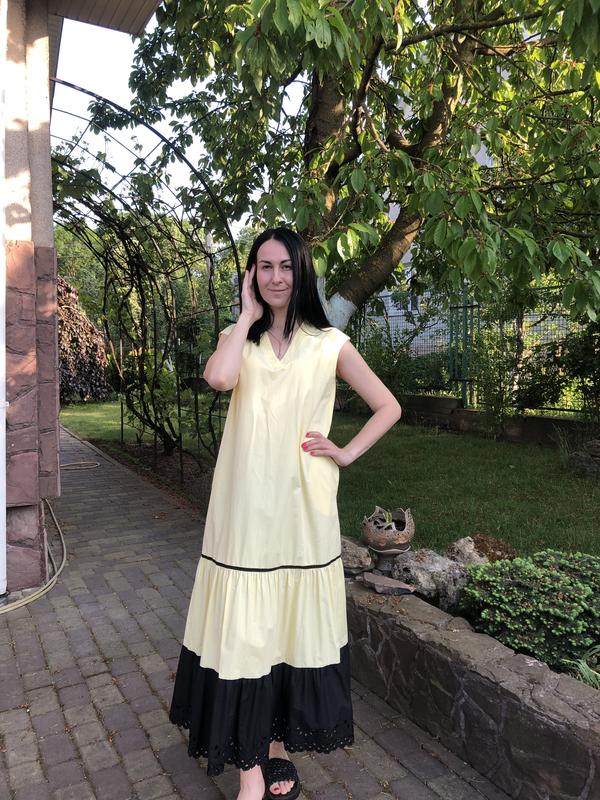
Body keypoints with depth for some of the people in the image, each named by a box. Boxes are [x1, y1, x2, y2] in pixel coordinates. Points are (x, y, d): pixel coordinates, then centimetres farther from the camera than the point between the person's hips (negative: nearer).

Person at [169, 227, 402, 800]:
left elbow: (387, 407, 8)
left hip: (302, 506, 0)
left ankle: (279, 744, 32)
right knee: (244, 629, 2)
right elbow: (218, 377, -17)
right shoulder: (238, 338, 7)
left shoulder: (329, 343, 4)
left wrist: (346, 453, -1)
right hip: (245, 506, 1)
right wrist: (248, 316, -6)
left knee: (293, 625, 11)